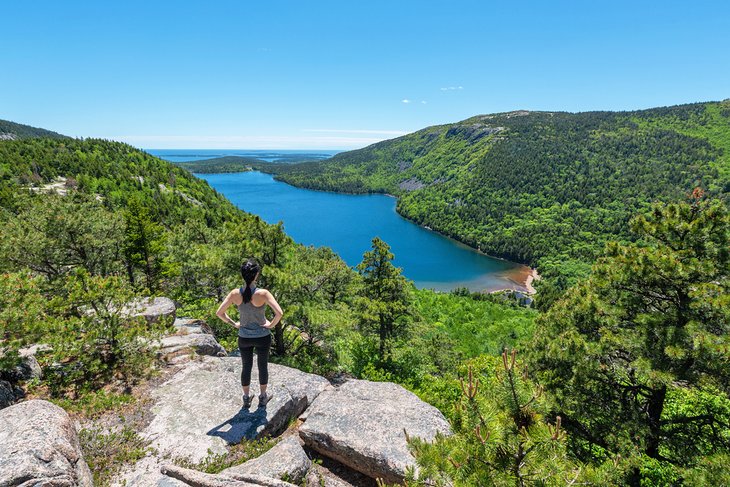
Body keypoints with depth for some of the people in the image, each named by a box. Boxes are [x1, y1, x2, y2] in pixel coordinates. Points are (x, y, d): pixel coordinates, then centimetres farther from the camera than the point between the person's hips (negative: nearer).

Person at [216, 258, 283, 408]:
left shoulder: (235, 293, -14)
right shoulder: (263, 293, -24)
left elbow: (219, 313, -9)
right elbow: (279, 313, -33)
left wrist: (233, 323, 1)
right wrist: (272, 324, -16)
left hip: (244, 337, 2)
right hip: (262, 337, -2)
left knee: (246, 367, 22)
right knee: (263, 366, 20)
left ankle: (246, 398, 39)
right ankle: (263, 397, 38)